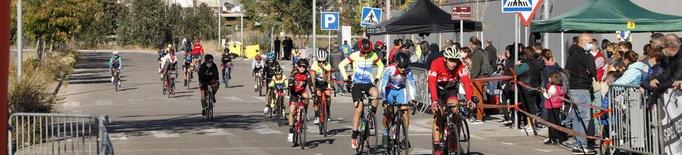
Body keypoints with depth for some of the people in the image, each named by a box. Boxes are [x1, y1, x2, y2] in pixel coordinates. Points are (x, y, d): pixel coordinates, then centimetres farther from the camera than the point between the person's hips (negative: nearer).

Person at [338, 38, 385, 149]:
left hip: (369, 84, 1)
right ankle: (354, 135, -2)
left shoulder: (373, 56, -2)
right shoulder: (355, 56, -8)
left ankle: (373, 115, -11)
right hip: (357, 84, -1)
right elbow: (341, 65, 0)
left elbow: (381, 65, 15)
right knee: (359, 109, -12)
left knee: (375, 94, -35)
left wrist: (377, 77, 3)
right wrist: (345, 78, -7)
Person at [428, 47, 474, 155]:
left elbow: (466, 82, -34)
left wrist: (469, 100, -48)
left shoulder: (460, 66, -25)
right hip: (438, 89, -2)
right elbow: (432, 83, -40)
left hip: (451, 89, 2)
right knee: (438, 115, -13)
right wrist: (434, 100, -52)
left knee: (454, 105, -25)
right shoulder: (436, 64, -31)